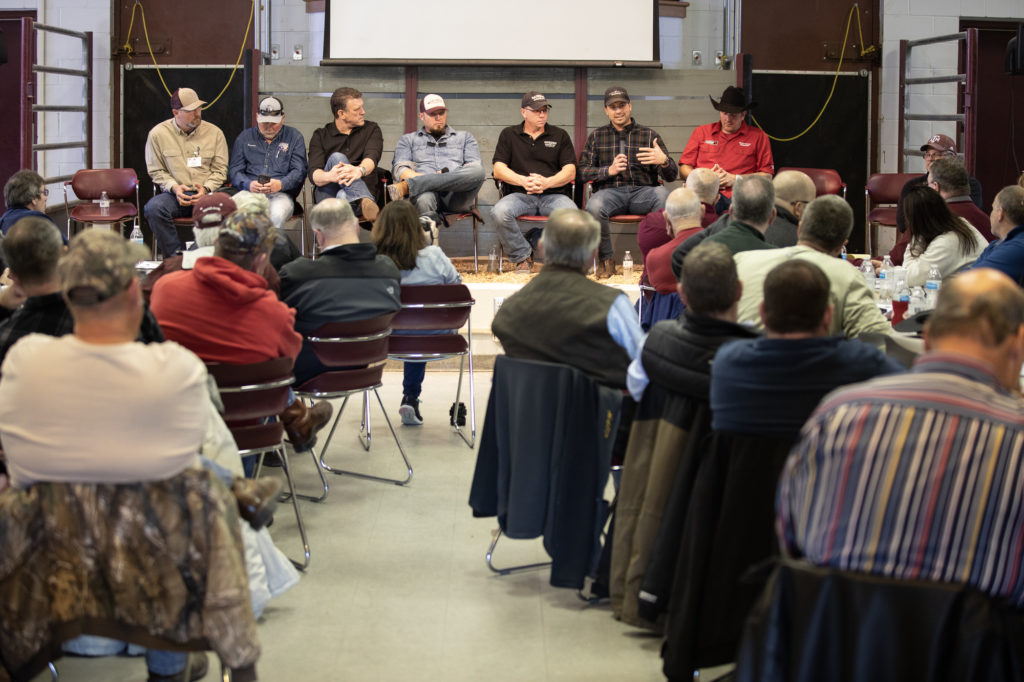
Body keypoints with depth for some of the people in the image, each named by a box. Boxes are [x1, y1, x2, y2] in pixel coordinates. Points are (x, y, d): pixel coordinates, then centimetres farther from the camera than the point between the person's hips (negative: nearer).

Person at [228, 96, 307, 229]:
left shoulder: (294, 137, 15)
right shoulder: (244, 138, 20)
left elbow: (299, 171, 6)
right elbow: (234, 170, 14)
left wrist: (280, 184, -15)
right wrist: (249, 184, -9)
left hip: (281, 194, -1)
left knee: (277, 214, -38)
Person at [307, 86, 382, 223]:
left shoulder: (371, 130, 13)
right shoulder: (320, 136, 11)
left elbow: (372, 157, -10)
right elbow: (313, 174, -7)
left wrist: (360, 170, -38)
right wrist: (329, 176, -34)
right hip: (327, 194, 0)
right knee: (337, 158, -31)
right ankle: (367, 202, -56)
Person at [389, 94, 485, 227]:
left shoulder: (465, 137, 30)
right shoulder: (407, 140, 28)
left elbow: (475, 167, 14)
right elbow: (399, 169, 11)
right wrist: (426, 178, -9)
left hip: (456, 196, 1)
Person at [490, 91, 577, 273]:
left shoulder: (560, 135, 16)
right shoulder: (509, 135, 16)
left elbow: (570, 172, 7)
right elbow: (499, 169, 6)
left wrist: (546, 182, -13)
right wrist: (523, 181, -13)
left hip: (554, 194, 0)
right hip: (520, 195, 0)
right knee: (500, 212, -34)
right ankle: (522, 257, -12)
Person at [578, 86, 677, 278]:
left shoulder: (649, 135, 15)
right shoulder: (596, 137, 18)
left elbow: (671, 176, 8)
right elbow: (582, 172, 9)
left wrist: (664, 161, -16)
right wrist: (609, 170, -8)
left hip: (643, 191, 0)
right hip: (610, 191, 0)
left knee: (663, 196, -35)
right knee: (594, 206, -36)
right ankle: (606, 259, -12)